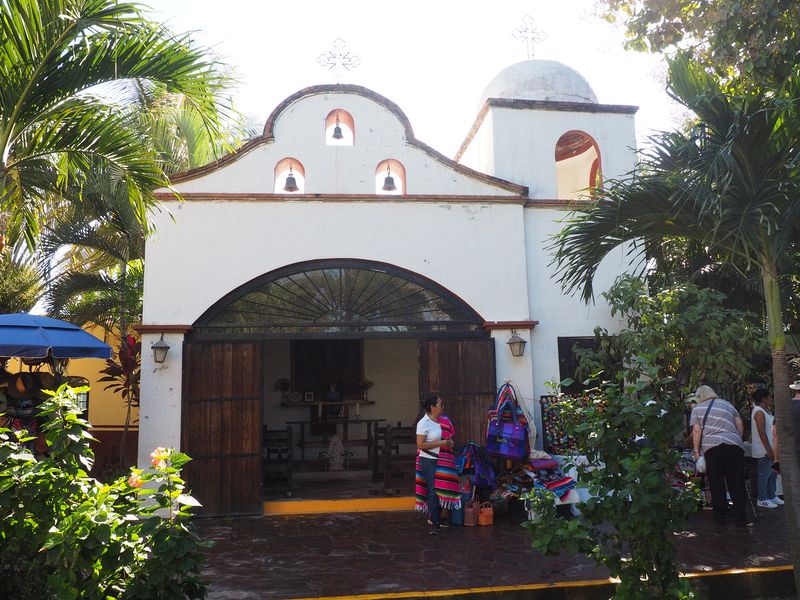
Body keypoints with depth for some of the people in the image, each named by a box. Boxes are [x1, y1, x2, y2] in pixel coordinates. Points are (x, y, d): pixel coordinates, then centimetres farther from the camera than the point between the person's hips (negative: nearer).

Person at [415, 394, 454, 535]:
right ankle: (434, 523, 2)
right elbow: (420, 445, -19)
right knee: (433, 491, -5)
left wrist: (449, 443, 3)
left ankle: (433, 517, 22)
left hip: (441, 460, 7)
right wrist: (440, 443, -20)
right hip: (429, 461, -6)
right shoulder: (424, 423, -14)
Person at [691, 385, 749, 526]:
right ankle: (740, 517, 6)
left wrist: (696, 451, 4)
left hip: (712, 446, -2)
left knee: (716, 484, 5)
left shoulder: (697, 409, 11)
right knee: (736, 483, 6)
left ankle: (720, 517, 7)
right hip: (734, 445, 2)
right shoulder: (727, 404, 21)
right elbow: (740, 424, 16)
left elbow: (696, 431, 1)